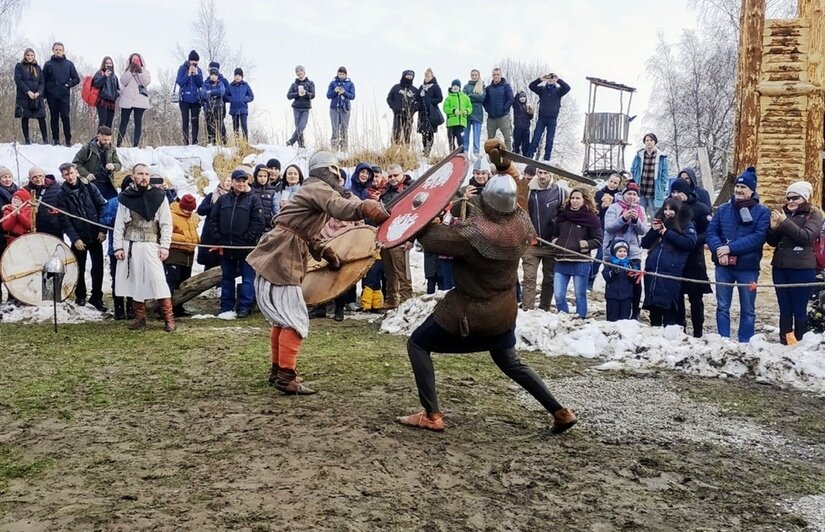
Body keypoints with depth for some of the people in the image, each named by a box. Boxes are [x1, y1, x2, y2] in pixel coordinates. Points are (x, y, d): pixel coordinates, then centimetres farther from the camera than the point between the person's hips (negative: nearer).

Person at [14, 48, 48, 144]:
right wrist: (28, 91, -16)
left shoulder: (38, 68, 15)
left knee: (41, 118, -7)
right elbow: (18, 80, -5)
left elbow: (42, 82, 10)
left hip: (37, 97, 2)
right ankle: (26, 139, 6)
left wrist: (38, 92, -9)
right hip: (24, 97, -2)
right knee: (25, 118, 1)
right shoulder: (19, 66, 6)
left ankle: (45, 139, -7)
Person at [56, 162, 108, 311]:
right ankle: (80, 295, 27)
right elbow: (64, 220, -5)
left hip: (95, 236, 0)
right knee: (80, 269, 10)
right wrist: (74, 238, -14)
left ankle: (96, 297, 10)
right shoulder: (62, 194, -1)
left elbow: (103, 207, -1)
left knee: (98, 268, 0)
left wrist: (102, 230, -8)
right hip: (78, 238, 0)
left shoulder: (89, 187, 1)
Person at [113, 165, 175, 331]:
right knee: (135, 281, 6)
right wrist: (118, 247, 1)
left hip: (151, 246, -2)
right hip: (129, 246, 3)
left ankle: (169, 318, -3)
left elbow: (166, 224, 1)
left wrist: (165, 246, -7)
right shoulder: (125, 197, 7)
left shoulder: (158, 196, 2)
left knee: (158, 280, -8)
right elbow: (119, 224, 8)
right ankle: (140, 317, 16)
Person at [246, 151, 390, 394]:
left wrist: (326, 252, 12)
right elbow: (340, 208, -31)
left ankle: (277, 371, 28)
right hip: (280, 262, -11)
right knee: (296, 321, -9)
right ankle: (286, 378, -6)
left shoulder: (314, 190, 24)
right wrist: (367, 208, -46)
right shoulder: (319, 188, -8)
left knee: (282, 318, 18)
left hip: (274, 260, 11)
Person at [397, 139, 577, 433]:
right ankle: (561, 412, 24)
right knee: (509, 362, 28)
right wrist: (502, 162, 8)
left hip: (470, 313, -7)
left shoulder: (474, 234, -29)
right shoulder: (522, 223, -13)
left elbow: (432, 240, -21)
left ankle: (432, 415, 4)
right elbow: (513, 192, 8)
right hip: (504, 310, 7)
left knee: (417, 344, 9)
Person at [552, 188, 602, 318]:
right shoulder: (562, 215, 11)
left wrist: (586, 244, -16)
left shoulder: (591, 217, -2)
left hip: (580, 262, -4)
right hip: (561, 261, 4)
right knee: (558, 295, 2)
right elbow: (555, 233, 26)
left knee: (580, 295, 6)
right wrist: (554, 241, 5)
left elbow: (598, 240, -1)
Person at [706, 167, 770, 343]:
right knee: (722, 307, 7)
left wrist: (730, 248, -21)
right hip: (723, 266, 3)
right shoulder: (723, 209, 9)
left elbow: (759, 237, -14)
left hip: (748, 267, -3)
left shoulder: (762, 212, -2)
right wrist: (719, 249, -18)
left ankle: (745, 343, 16)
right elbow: (711, 231, 2)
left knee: (748, 309, 7)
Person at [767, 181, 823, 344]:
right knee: (784, 309, 8)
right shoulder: (783, 213, 12)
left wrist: (785, 222, -20)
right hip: (780, 267, 4)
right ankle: (785, 342, 14)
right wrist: (773, 228, -6)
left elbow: (807, 236, -16)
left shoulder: (814, 214, 1)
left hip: (802, 269, -4)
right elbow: (773, 242, 13)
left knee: (799, 309, -3)